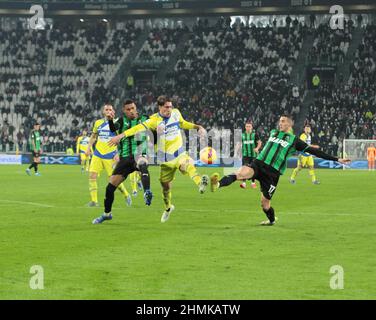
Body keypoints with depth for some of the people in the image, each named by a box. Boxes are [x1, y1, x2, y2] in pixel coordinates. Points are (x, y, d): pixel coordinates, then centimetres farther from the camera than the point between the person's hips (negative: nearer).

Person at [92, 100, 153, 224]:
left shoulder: (143, 120, 7)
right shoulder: (122, 121, 7)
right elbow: (113, 129, -14)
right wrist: (110, 120, -33)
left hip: (139, 154, -3)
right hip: (124, 158, 3)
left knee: (142, 164, -42)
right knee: (110, 187, 3)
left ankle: (147, 193, -63)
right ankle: (107, 214, 25)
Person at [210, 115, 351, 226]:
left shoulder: (294, 141, 4)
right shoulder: (273, 133, 16)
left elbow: (313, 151, 4)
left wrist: (336, 159, 2)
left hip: (273, 172, -2)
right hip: (258, 164, 2)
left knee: (265, 201, 3)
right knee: (244, 171, -30)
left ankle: (271, 220, 31)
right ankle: (218, 184, -42)